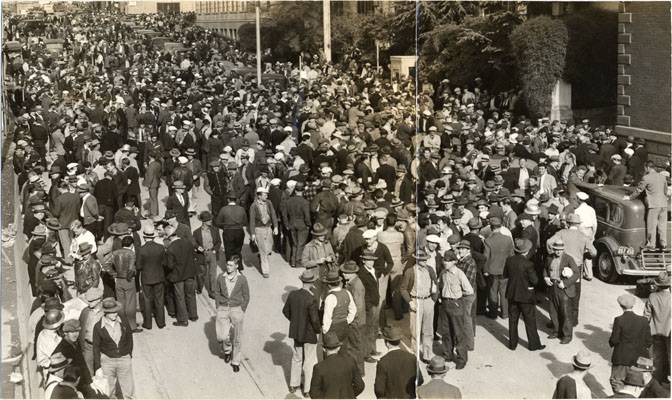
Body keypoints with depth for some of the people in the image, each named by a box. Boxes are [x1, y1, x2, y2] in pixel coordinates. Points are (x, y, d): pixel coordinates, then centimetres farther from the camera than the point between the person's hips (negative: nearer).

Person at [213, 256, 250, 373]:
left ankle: (236, 361, 20)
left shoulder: (242, 279, -6)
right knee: (222, 336, -8)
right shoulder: (221, 277, -2)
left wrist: (241, 311, -3)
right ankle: (227, 350, 25)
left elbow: (246, 297, 1)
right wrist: (218, 308, 4)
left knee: (237, 338, 4)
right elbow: (217, 292, 10)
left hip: (236, 309, -1)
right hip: (223, 309, 1)